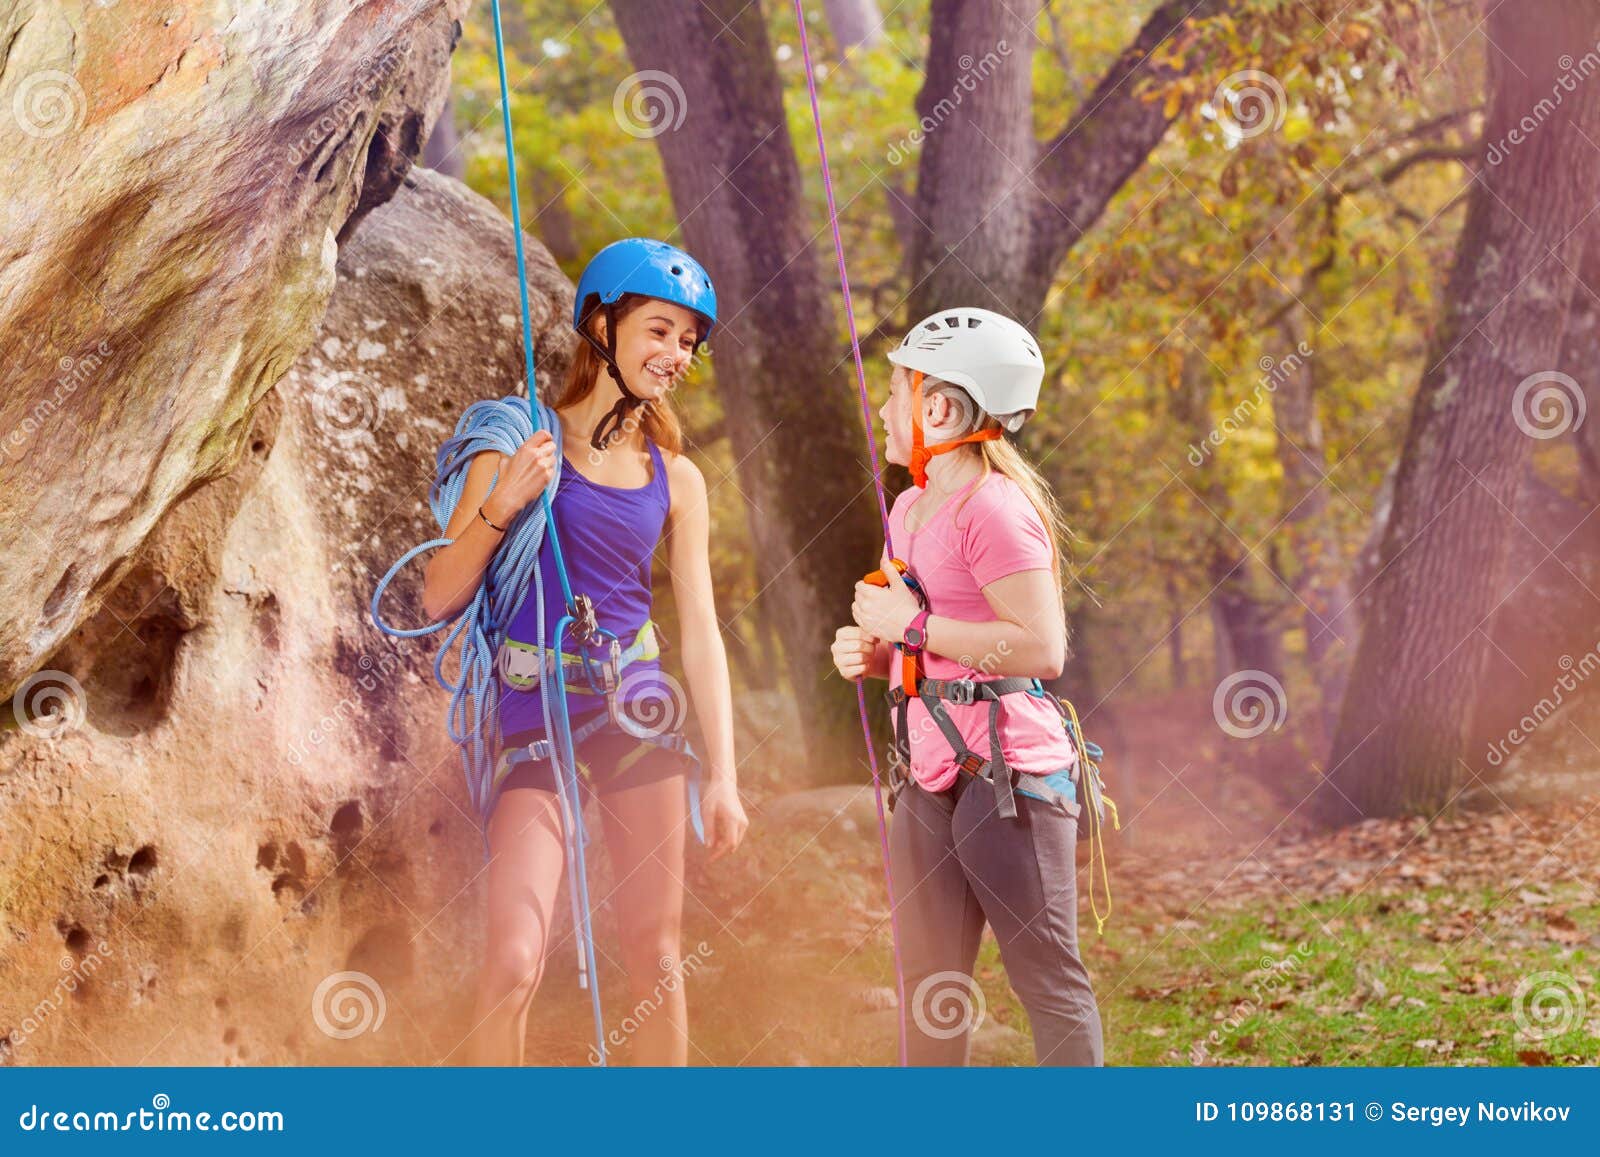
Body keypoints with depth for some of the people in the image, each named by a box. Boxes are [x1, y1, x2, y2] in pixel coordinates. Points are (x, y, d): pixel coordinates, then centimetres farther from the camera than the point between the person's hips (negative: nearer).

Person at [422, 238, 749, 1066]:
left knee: (657, 962, 5)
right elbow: (439, 599, 0)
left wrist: (723, 777, 4)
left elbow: (701, 632, 10)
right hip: (535, 716, -3)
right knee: (514, 963, -14)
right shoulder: (521, 445, 0)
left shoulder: (676, 479, 10)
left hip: (640, 715, 3)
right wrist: (499, 509, -16)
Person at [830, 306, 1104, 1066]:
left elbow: (1041, 648, -21)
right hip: (930, 776, 9)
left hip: (1007, 772, -9)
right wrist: (871, 653, 7)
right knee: (929, 992, 11)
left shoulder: (993, 509, -13)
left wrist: (915, 626, -16)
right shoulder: (910, 508, 16)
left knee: (1048, 980, -3)